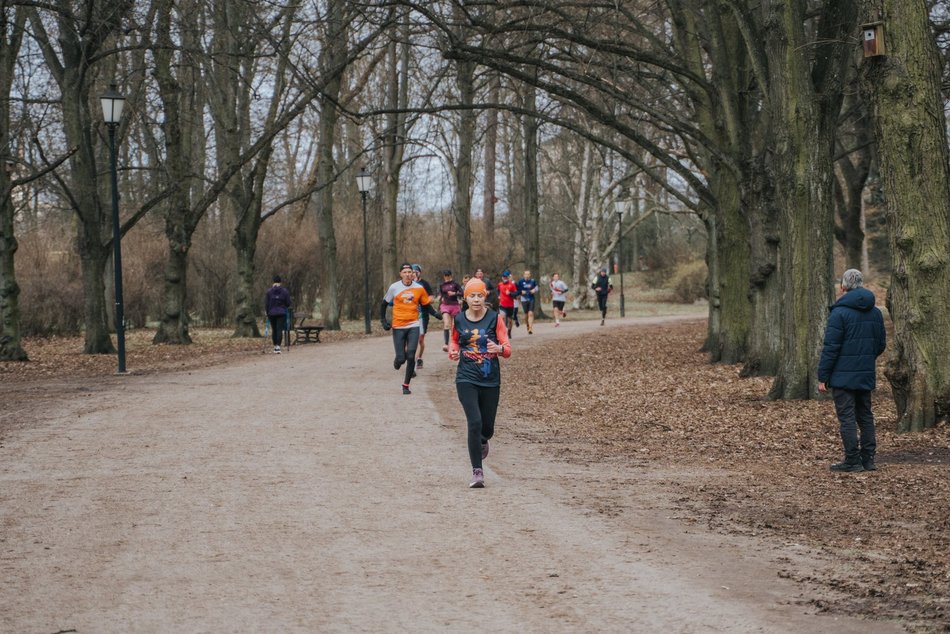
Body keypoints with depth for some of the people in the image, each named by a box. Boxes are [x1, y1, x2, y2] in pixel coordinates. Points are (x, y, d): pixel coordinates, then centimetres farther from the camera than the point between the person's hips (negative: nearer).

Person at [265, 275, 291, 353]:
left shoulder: (269, 291, -3)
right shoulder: (285, 291, -3)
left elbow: (266, 304, -1)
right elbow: (288, 303, 1)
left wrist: (267, 313, 10)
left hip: (272, 313, 1)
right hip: (282, 313, -1)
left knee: (274, 330, 12)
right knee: (280, 330, -4)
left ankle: (275, 347, 18)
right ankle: (278, 346, -17)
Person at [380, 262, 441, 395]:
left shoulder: (419, 288, 0)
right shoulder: (394, 287, -4)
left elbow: (426, 304, 9)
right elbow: (384, 304, 7)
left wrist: (435, 314, -8)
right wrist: (383, 320, 0)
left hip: (413, 325, 1)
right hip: (398, 326, -1)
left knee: (411, 356, -10)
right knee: (401, 358, -4)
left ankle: (406, 385, 5)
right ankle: (398, 361, 36)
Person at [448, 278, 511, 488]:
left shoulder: (495, 318, -3)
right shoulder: (459, 320, 2)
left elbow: (508, 350, -5)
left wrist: (499, 348, -28)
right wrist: (453, 352, -3)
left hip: (491, 380, 1)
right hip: (466, 379, -1)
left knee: (487, 427, 9)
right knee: (475, 422, -16)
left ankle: (482, 440, 48)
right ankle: (477, 472, -10)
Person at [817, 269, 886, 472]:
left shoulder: (839, 313, -13)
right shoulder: (875, 312, 8)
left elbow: (830, 348, -15)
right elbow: (881, 344, 15)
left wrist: (822, 377, -10)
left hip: (844, 375, -7)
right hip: (867, 375, 7)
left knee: (847, 417, -3)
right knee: (865, 416, 13)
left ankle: (852, 460, -4)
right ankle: (868, 459, 14)